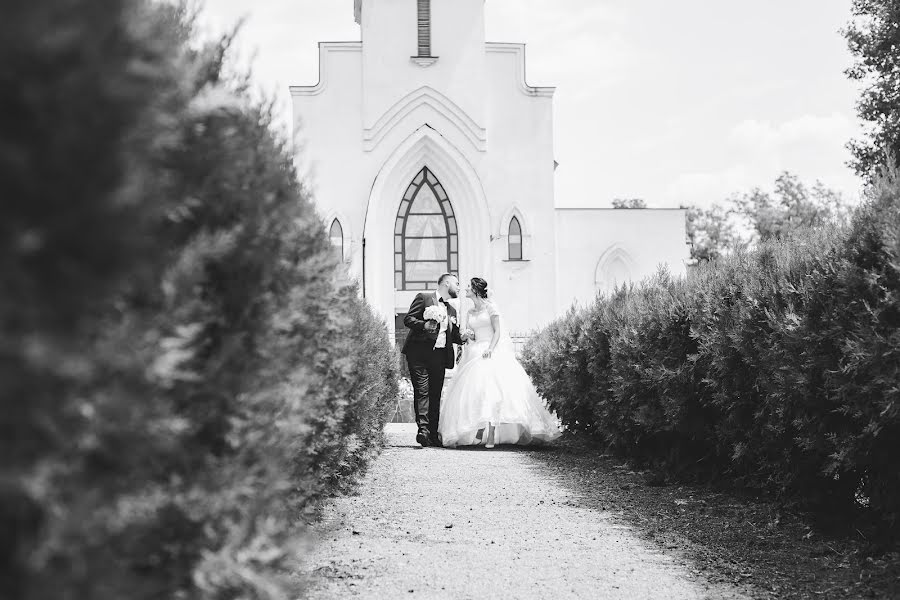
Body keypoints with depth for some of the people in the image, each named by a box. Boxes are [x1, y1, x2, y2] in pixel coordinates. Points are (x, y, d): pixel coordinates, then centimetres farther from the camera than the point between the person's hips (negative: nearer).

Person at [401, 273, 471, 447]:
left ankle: (433, 434, 7)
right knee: (422, 391, -14)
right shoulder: (423, 298, 3)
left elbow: (453, 335, 26)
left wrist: (462, 337, 4)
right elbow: (408, 319, -5)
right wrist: (424, 325, -22)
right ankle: (423, 428, -20)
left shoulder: (451, 310, 24)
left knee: (435, 395, 4)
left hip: (439, 355, 6)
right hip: (420, 352, -6)